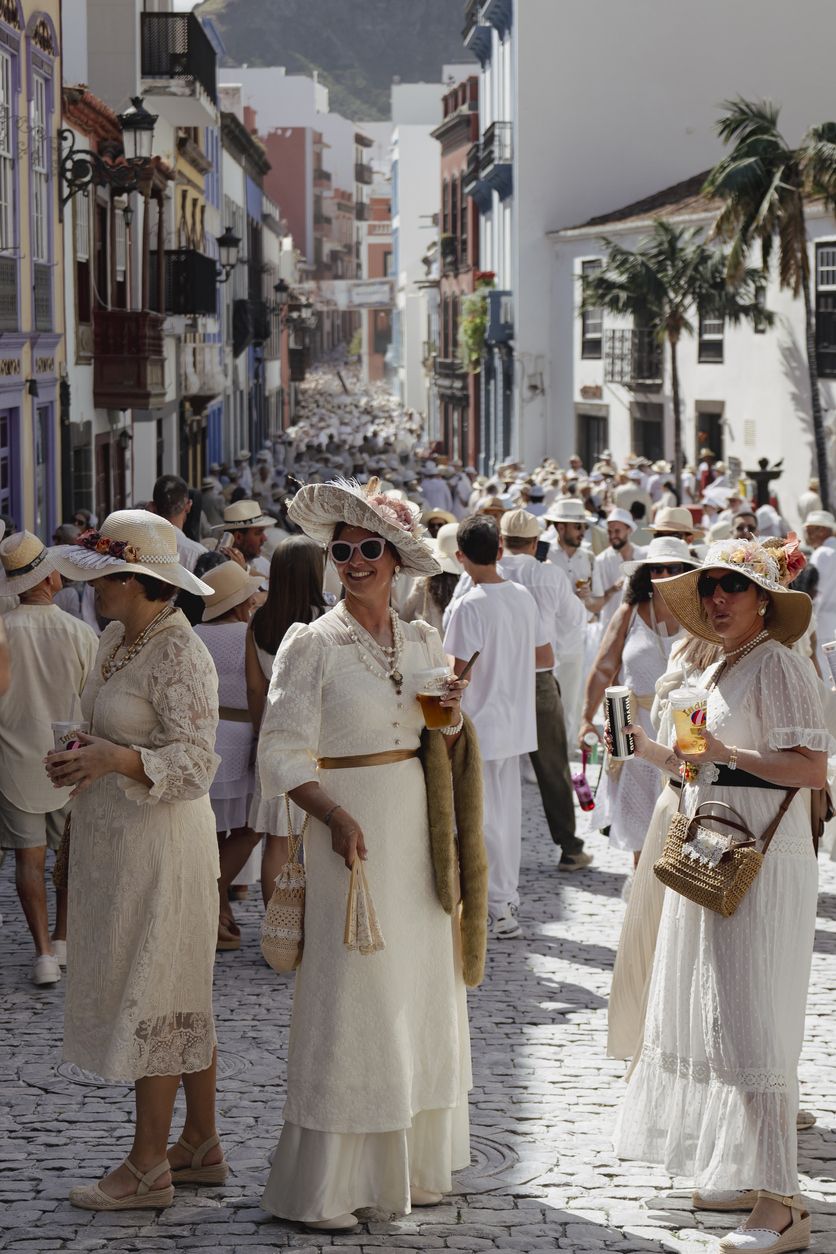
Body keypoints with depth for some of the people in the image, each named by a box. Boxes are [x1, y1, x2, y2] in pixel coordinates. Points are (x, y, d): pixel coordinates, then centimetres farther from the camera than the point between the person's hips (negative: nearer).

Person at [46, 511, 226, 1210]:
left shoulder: (180, 656, -18)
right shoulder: (117, 639, 10)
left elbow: (196, 763, -24)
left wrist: (117, 759, -37)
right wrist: (84, 758, 4)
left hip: (160, 843, -9)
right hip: (115, 838, 9)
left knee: (152, 1000, -3)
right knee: (183, 1000, 15)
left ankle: (148, 1169, 5)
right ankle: (201, 1146, 23)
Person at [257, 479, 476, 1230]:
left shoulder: (424, 644, 10)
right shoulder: (313, 646, -6)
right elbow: (284, 757, -9)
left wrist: (452, 723, -4)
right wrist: (337, 817, -23)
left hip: (420, 832, 5)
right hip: (354, 832, -5)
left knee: (422, 993, 9)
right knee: (349, 1004, -4)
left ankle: (413, 1164, 19)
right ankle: (323, 1187, 2)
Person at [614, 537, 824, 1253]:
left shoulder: (777, 664, -12)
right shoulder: (719, 672, 17)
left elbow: (811, 769, -20)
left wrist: (730, 754, -28)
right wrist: (654, 753, 16)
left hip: (762, 867, -10)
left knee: (751, 1023, -11)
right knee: (716, 1016, 13)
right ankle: (745, 1176, 22)